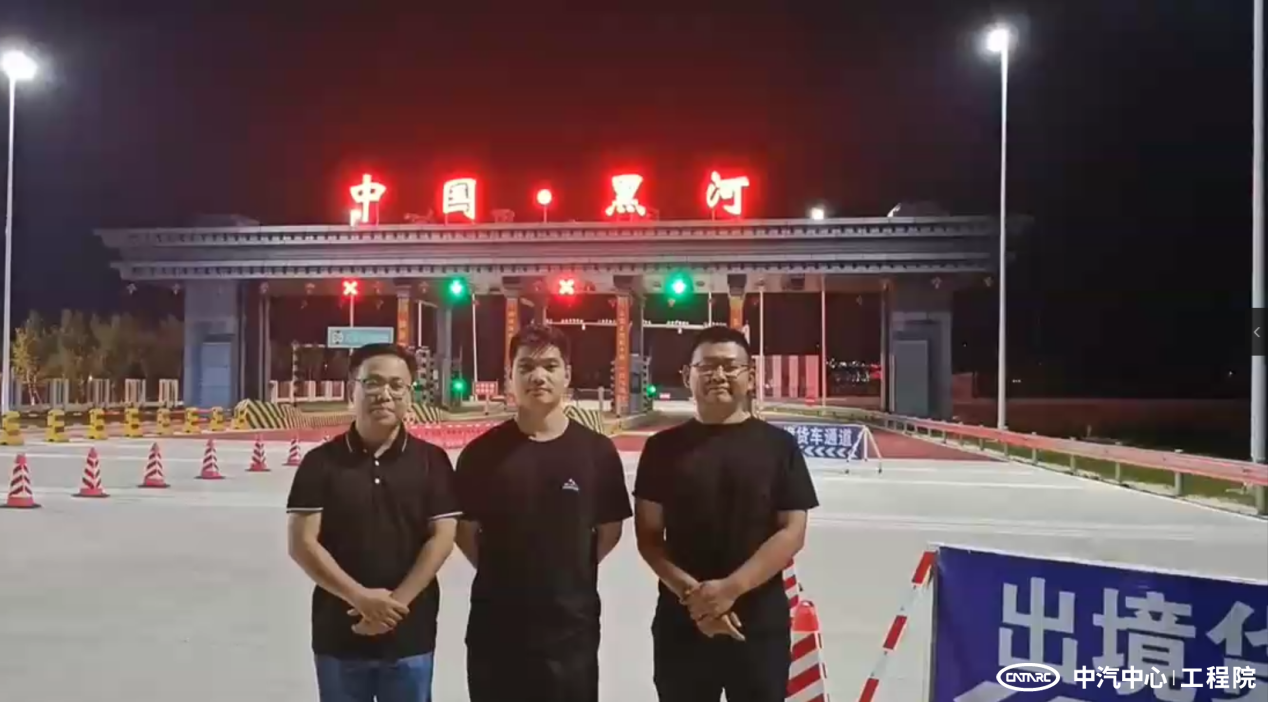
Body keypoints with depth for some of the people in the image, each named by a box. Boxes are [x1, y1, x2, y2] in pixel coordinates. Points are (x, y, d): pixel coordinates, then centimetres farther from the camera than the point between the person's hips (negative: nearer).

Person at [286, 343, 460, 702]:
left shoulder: (431, 461, -2)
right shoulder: (320, 462, -3)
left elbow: (442, 538, -5)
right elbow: (302, 543, -7)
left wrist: (396, 602, -15)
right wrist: (360, 598, -17)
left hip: (410, 634, 0)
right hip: (339, 633, 0)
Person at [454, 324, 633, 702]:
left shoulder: (598, 451, -4)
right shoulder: (482, 452, -5)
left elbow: (610, 530, 5)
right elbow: (465, 529, 5)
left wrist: (569, 571, 3)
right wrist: (503, 571, 2)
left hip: (571, 627, 0)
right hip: (496, 627, 0)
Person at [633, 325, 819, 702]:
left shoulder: (779, 445, -1)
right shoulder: (664, 447, 2)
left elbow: (792, 532, -6)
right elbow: (648, 536, 1)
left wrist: (730, 589, -16)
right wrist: (690, 592, -14)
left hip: (761, 624, -1)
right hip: (681, 622, 1)